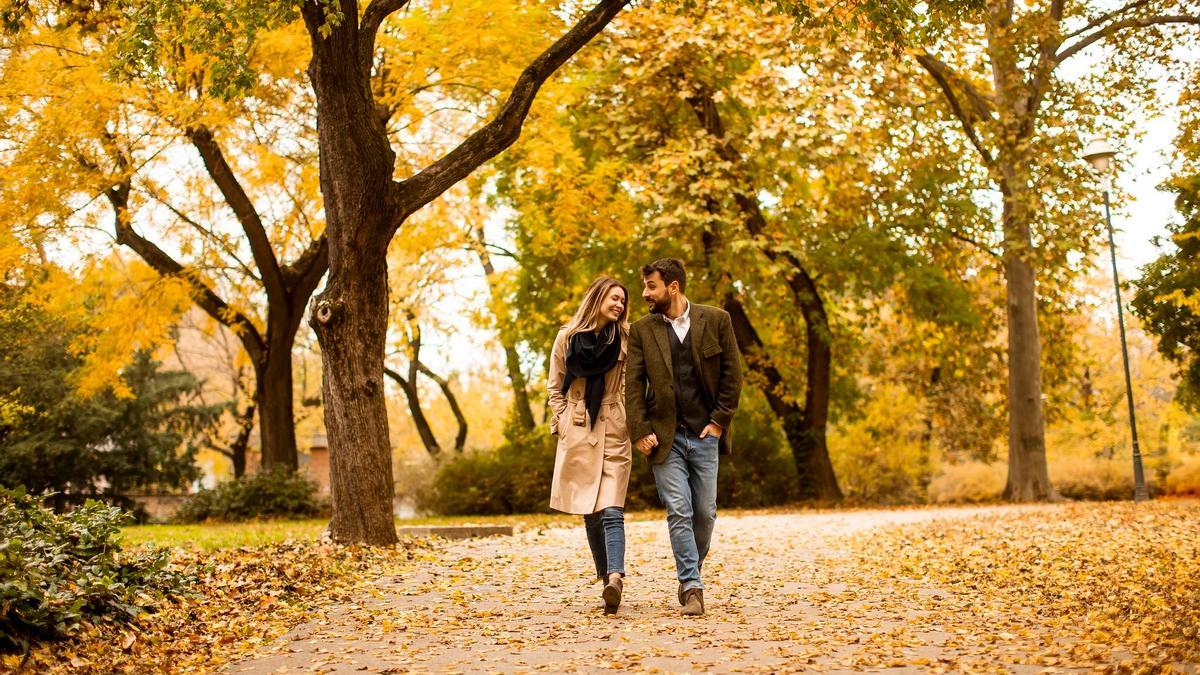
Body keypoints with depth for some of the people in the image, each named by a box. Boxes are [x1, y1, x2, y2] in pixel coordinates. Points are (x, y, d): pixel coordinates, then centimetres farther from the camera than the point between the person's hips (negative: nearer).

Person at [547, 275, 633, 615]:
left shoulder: (626, 338, 3)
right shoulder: (567, 338, 5)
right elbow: (556, 388, 12)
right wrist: (560, 425, 2)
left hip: (614, 433, -1)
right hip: (578, 433, 2)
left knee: (611, 510, -14)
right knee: (590, 512, 5)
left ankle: (614, 578, -27)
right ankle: (608, 578, 15)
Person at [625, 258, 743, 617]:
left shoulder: (716, 320, 1)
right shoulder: (642, 330, 3)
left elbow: (732, 373, 2)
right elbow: (633, 384, 1)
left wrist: (719, 421, -4)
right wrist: (639, 432, -8)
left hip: (704, 434, 0)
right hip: (665, 436, 0)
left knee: (705, 513, 6)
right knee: (679, 512, -7)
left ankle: (691, 573, 27)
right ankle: (692, 587, -2)